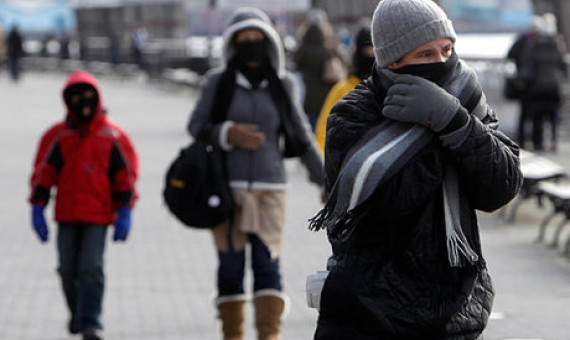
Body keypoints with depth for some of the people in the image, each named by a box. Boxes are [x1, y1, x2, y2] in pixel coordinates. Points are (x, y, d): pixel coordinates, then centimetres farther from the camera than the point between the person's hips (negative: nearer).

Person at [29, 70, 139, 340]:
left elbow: (126, 175, 5)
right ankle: (77, 313, 30)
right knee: (68, 269, 7)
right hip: (66, 215, 2)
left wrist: (124, 212, -1)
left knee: (91, 267, -11)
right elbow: (42, 173, 6)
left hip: (98, 216, -2)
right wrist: (38, 209, 0)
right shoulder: (58, 136, 3)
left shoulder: (113, 137, 2)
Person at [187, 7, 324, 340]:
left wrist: (325, 180, 15)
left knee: (267, 263, -8)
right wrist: (228, 134, -13)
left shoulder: (282, 85, 7)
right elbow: (196, 125, 6)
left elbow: (302, 136, 14)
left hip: (270, 188, 1)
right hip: (227, 187, 0)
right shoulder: (218, 82, 3)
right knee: (231, 265, 1)